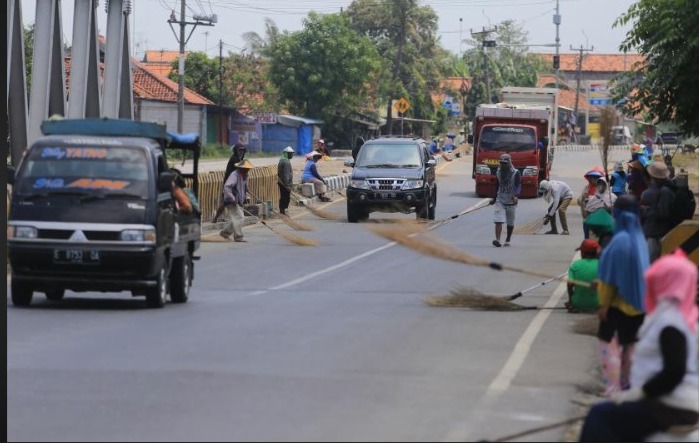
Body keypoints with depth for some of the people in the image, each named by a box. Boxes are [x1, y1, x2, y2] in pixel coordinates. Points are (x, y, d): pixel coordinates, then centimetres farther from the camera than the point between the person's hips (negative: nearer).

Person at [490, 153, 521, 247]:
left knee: (510, 222, 11)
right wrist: (494, 198, 22)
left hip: (511, 202, -2)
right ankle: (497, 240, -25)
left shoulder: (515, 173, -6)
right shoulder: (498, 172, 7)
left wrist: (516, 196, -31)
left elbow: (518, 186, -14)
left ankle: (508, 240, 28)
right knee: (499, 221, -15)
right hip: (500, 201, 2)